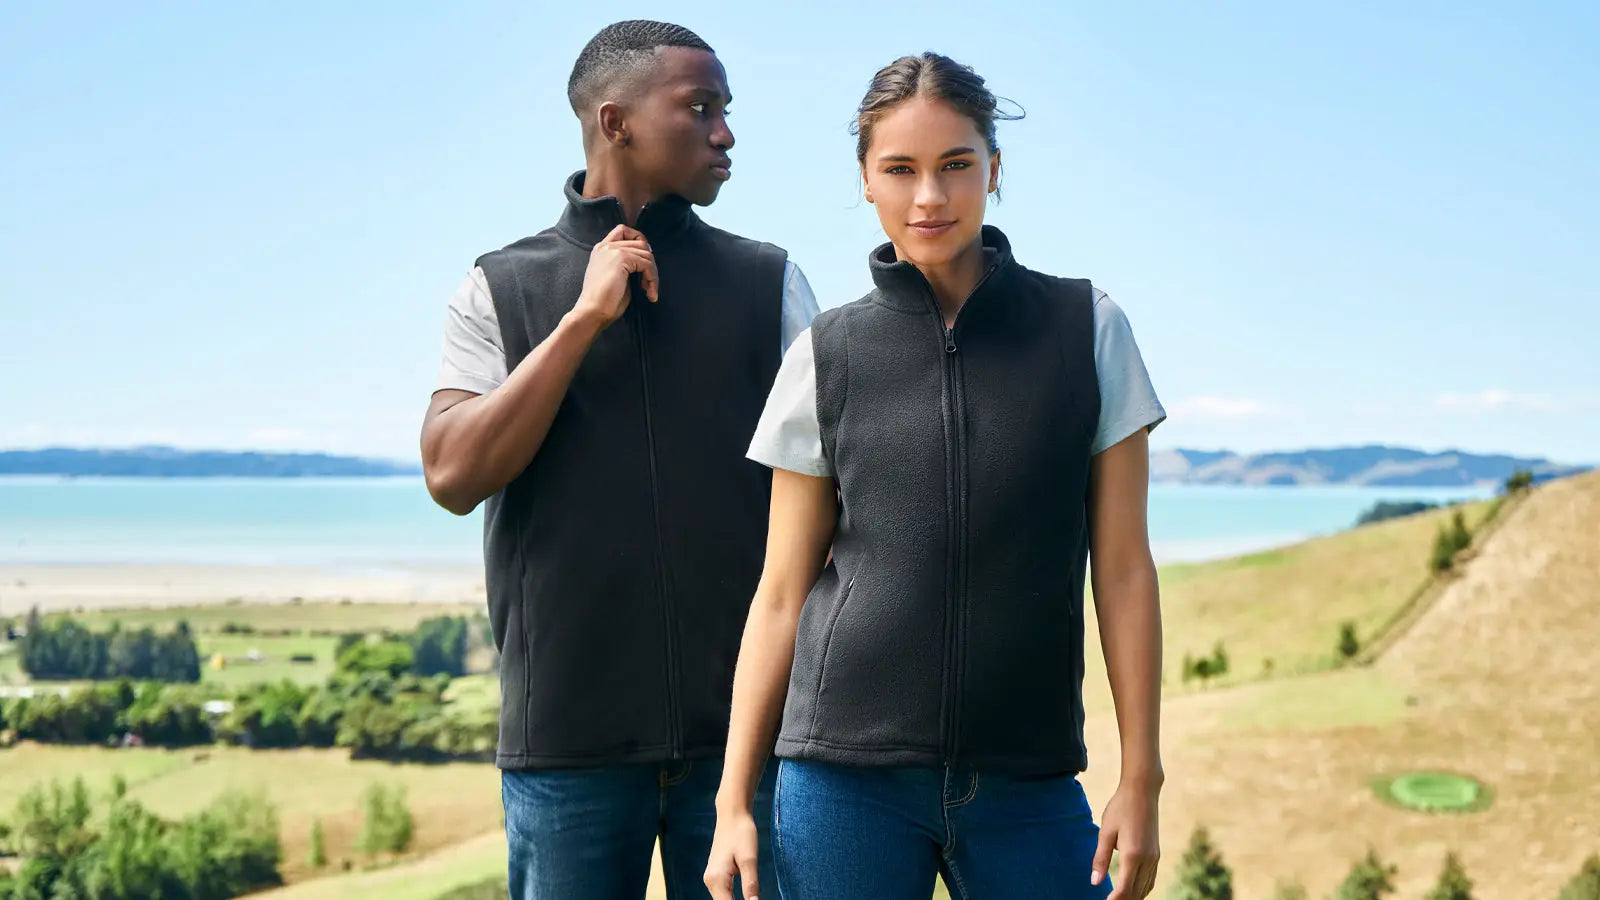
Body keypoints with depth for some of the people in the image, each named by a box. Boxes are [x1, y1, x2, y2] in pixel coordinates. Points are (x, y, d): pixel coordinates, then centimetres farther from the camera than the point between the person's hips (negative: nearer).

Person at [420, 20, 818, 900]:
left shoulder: (769, 283, 7)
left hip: (747, 720, 1)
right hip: (568, 731, 0)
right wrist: (585, 317, -10)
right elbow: (453, 474, -6)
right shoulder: (500, 289, 6)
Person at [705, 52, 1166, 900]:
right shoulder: (827, 356, 3)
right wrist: (734, 797, 2)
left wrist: (1140, 778, 0)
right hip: (844, 774, 0)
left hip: (1028, 783, 0)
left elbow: (1123, 569, 2)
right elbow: (782, 593, 5)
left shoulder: (1089, 330, 2)